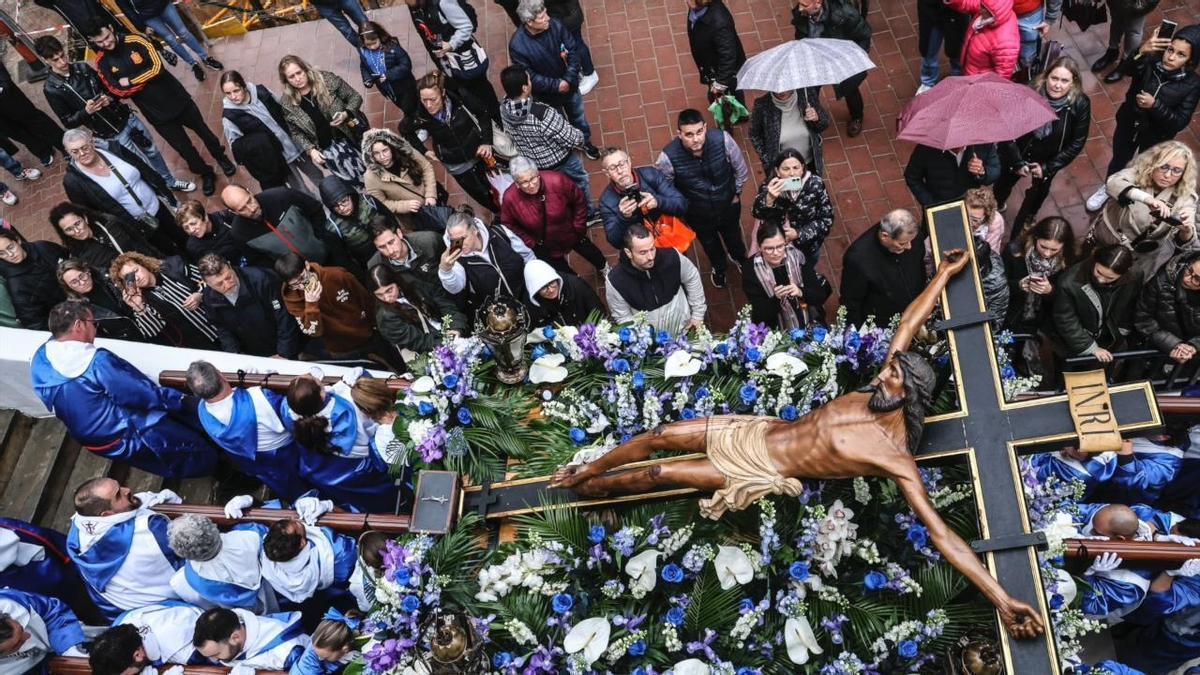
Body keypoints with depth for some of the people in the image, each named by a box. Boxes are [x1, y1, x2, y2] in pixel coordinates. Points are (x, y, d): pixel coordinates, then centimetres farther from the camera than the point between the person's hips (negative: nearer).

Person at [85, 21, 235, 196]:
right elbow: (119, 92, -10)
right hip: (156, 113, 1)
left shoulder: (135, 41, -14)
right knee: (183, 148, 10)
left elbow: (157, 68, -21)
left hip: (177, 99, -1)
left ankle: (221, 158, 45)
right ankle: (206, 174, 34)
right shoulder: (102, 62, -8)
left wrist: (130, 81, -17)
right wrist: (145, 79, -16)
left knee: (203, 131, 18)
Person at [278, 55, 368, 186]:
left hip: (353, 133, 0)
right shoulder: (288, 104, -6)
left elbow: (354, 97, -1)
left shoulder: (326, 79, -9)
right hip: (327, 147, 0)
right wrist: (310, 150, -13)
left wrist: (346, 114, -20)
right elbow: (295, 133, 3)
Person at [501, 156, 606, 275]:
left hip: (570, 233, 1)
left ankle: (603, 268, 63)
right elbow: (509, 225, -12)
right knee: (562, 271, 23)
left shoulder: (557, 181, -35)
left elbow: (579, 201, -16)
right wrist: (531, 243, -12)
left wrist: (579, 227, -10)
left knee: (590, 252, 29)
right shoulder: (510, 198, -32)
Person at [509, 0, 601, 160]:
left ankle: (585, 141, 57)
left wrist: (570, 79, -23)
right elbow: (530, 77, -24)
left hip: (569, 84, 4)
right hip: (546, 94, -3)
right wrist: (556, 85, -26)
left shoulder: (555, 25, -23)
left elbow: (574, 49, -13)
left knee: (579, 116, 27)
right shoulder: (517, 45, -32)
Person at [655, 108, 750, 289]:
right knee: (710, 245, 32)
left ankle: (739, 257, 71)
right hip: (698, 214, 0)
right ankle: (718, 268, 68)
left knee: (733, 236, 34)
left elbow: (741, 169, -14)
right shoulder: (668, 157, -37)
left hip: (728, 206, 1)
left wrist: (736, 193, -3)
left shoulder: (722, 139, -34)